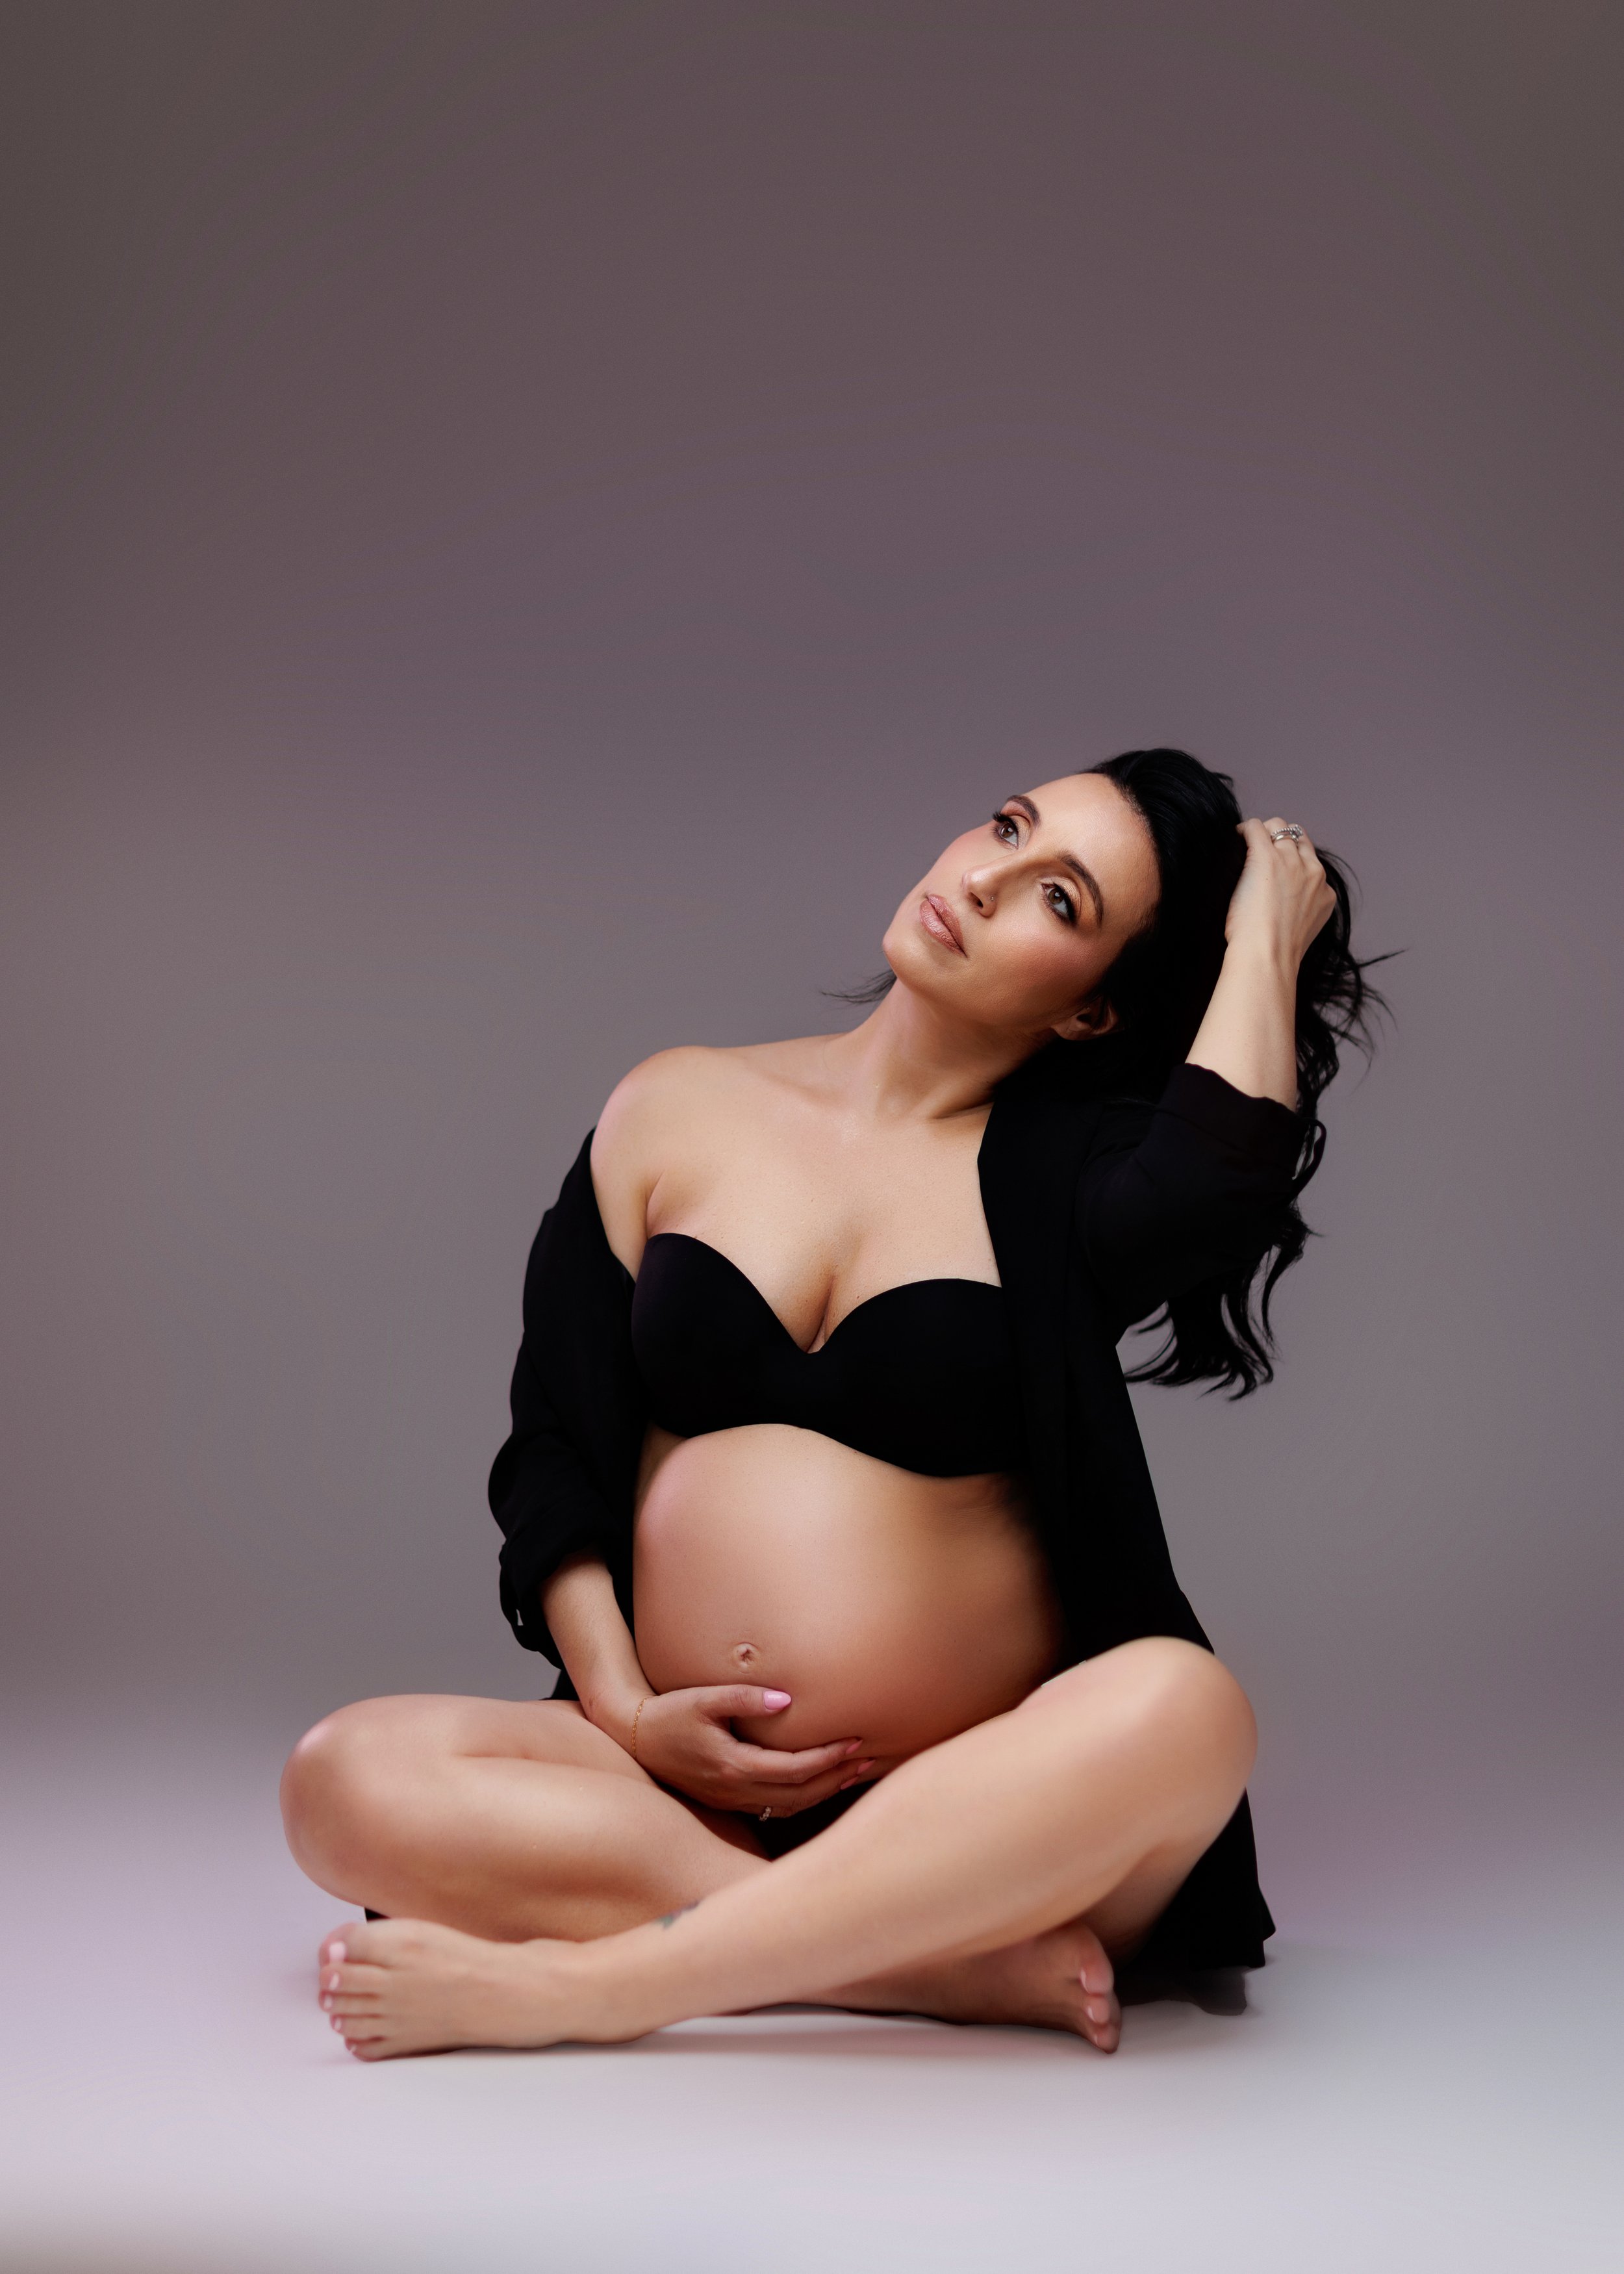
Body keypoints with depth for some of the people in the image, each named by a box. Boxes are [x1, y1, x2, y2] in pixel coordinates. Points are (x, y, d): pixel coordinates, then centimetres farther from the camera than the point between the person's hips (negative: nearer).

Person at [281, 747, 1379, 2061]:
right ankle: (978, 1964, -25)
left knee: (1181, 1706, -33)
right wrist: (622, 1707, -5)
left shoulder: (1062, 1175, 4)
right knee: (349, 1781, -24)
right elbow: (552, 1446, 10)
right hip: (680, 1785, 2)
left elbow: (1220, 1185, -21)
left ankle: (574, 1982, -30)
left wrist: (1263, 940, -3)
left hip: (973, 1810, -2)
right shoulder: (681, 1108, 11)